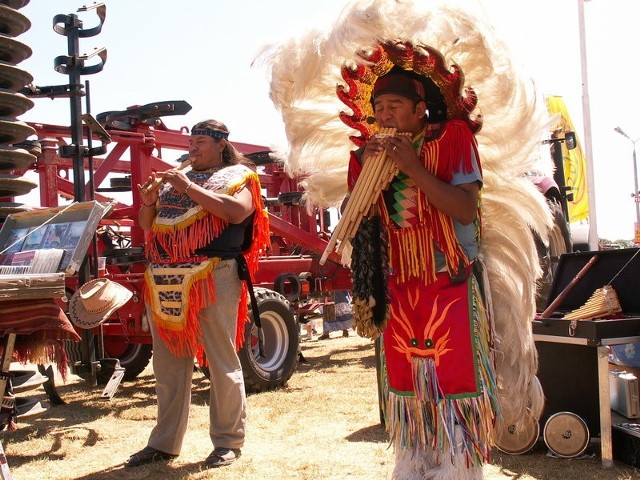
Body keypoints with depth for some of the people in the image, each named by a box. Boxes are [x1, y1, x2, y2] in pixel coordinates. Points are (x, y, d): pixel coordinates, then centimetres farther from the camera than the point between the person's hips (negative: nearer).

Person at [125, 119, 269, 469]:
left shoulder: (237, 175, 6)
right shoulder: (175, 179, 23)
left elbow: (238, 211, -14)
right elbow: (146, 225, 22)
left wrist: (189, 188, -12)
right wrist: (149, 202, 1)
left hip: (213, 276, -6)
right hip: (165, 280, 6)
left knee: (222, 362, -1)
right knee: (169, 364, 10)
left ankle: (228, 441, 9)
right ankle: (164, 443, 20)